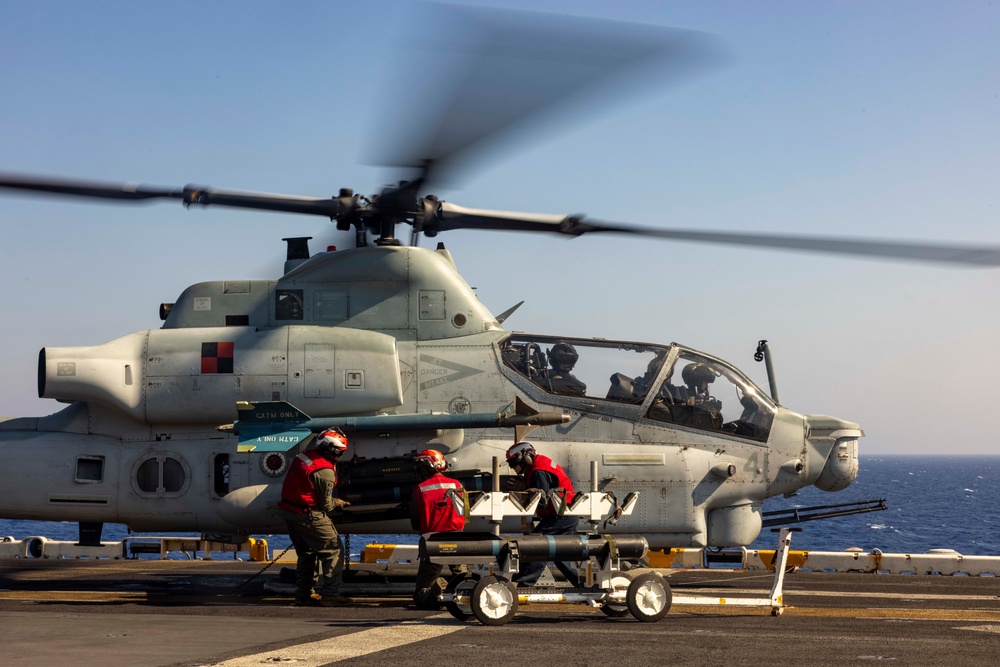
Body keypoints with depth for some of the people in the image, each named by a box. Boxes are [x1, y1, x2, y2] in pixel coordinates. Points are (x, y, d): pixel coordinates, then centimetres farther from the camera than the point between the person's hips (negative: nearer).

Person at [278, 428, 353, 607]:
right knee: (333, 550, 2)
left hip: (287, 511, 9)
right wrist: (339, 503, 9)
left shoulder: (304, 456, 5)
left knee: (305, 553, 21)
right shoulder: (325, 471, -20)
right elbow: (326, 505, -13)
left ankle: (303, 595, 22)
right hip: (308, 516, -9)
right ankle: (330, 595, -1)